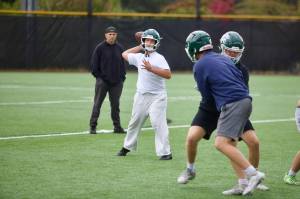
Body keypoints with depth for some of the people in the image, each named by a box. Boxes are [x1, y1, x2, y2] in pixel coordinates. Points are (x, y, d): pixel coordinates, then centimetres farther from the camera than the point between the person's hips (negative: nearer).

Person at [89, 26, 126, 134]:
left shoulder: (120, 48, 8)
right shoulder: (100, 48, -4)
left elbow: (123, 63, 14)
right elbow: (94, 64, -2)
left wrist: (122, 76, 6)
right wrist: (98, 76, -6)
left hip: (117, 82, 4)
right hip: (102, 81, -4)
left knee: (115, 104, 9)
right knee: (97, 104, -2)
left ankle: (117, 126, 15)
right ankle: (92, 126, 1)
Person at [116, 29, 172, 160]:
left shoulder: (159, 58, -10)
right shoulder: (139, 57, 8)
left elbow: (168, 74, -23)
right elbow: (125, 54, 26)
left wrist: (151, 68, -29)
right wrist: (140, 47, 18)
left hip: (156, 96, -6)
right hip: (141, 95, 6)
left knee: (158, 123, -15)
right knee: (134, 122, 16)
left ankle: (165, 152, -15)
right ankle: (127, 147, 32)